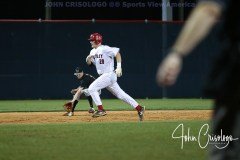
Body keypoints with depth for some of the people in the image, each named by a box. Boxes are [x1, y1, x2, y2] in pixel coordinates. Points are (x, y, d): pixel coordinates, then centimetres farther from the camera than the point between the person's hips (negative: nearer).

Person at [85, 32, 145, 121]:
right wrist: (88, 58, -8)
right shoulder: (93, 51, 14)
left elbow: (117, 54, -14)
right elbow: (89, 63, 15)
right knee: (120, 94, 9)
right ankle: (139, 108, 10)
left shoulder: (104, 49, -12)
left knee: (92, 88, -15)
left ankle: (101, 110, -13)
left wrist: (119, 67, -20)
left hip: (109, 74, -9)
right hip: (104, 76, 9)